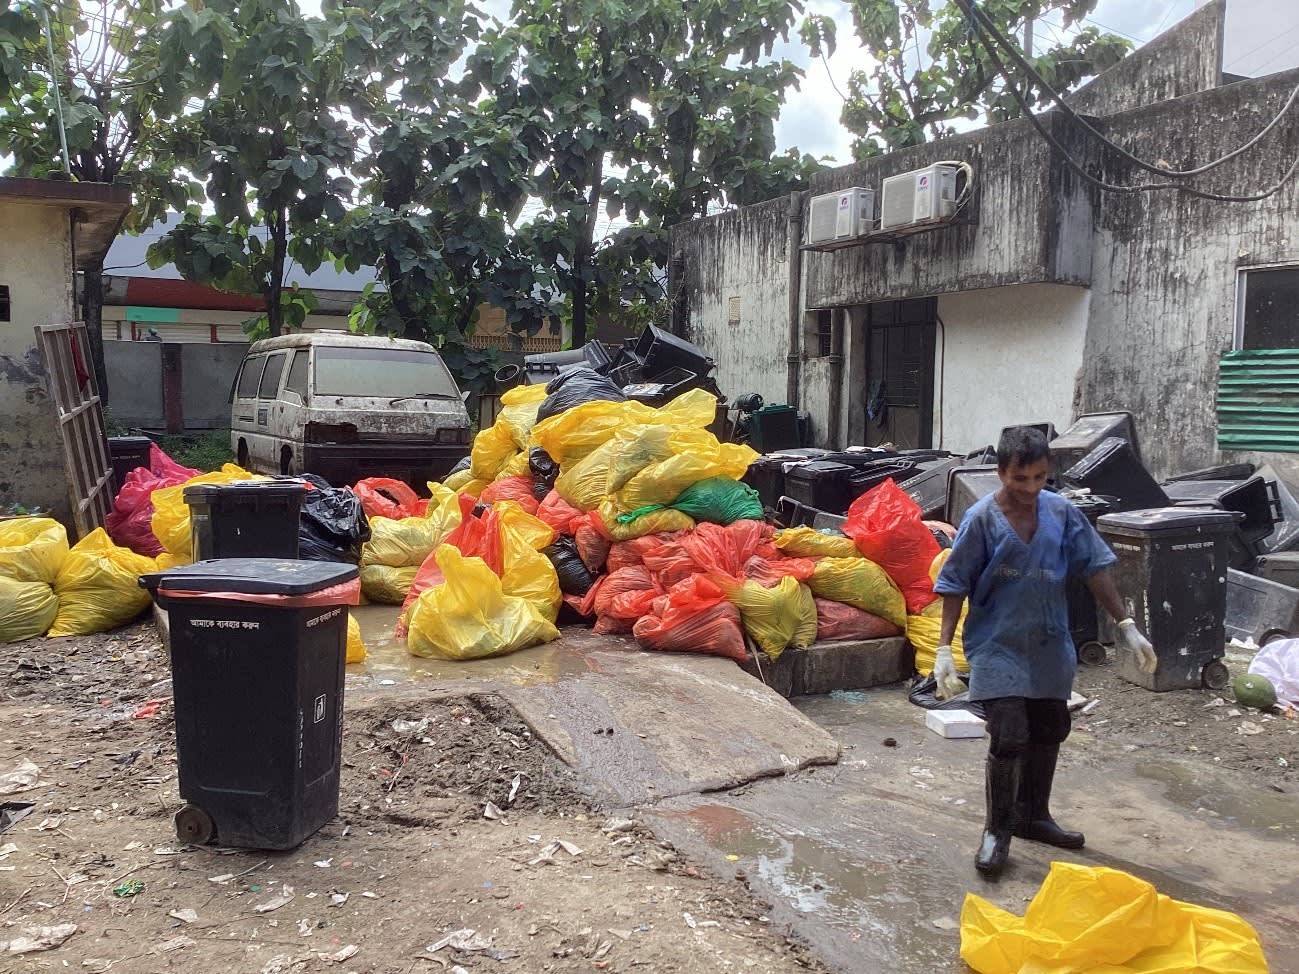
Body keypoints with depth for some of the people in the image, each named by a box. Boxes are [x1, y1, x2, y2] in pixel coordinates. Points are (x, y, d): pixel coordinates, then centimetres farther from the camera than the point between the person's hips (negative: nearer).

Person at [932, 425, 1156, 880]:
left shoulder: (1062, 513, -4)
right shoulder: (981, 519, -14)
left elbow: (1095, 569, 3)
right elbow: (955, 586, -10)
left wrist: (1126, 626, 0)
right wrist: (944, 649, -14)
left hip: (1050, 644, 5)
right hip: (998, 646, -5)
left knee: (1048, 732, 16)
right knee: (1009, 737, -11)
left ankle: (1033, 816, 36)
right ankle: (997, 829, 9)